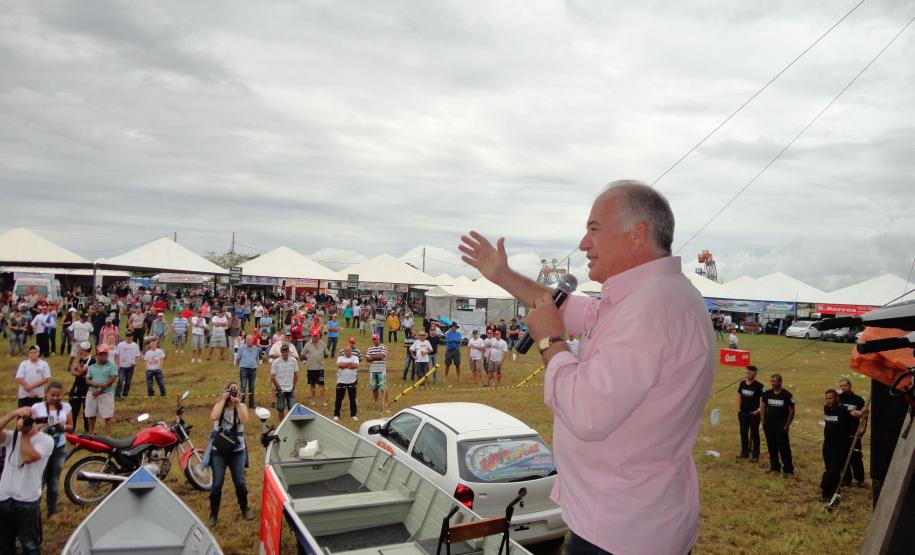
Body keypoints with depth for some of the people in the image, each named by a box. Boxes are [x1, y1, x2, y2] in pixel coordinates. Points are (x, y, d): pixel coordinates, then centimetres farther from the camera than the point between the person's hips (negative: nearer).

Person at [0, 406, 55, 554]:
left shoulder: (46, 440, -10)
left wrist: (25, 434, -14)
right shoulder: (12, 437, 4)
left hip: (27, 502, -5)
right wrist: (14, 413, -21)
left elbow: (27, 457, -25)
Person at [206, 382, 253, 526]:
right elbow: (213, 417, -24)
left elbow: (244, 420, -22)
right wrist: (223, 400, -23)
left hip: (237, 451, 0)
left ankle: (245, 509, 27)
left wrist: (237, 403, -27)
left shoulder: (241, 406, -2)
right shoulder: (219, 405, -2)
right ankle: (213, 515, 17)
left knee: (240, 483, 6)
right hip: (218, 451, 0)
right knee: (217, 484, 2)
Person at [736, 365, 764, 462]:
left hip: (753, 414, -5)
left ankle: (755, 455, 10)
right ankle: (744, 452, 24)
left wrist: (759, 410, -15)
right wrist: (738, 409, 7)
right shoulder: (742, 384, 3)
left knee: (754, 434, 4)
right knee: (743, 433, 12)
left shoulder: (758, 386, -12)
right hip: (743, 413, 5)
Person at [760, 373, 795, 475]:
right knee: (771, 447, 12)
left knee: (784, 448, -4)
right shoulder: (767, 393, 4)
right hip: (769, 425, 4)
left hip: (781, 426, -4)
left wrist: (787, 425, -8)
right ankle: (774, 466, 24)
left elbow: (791, 411, -5)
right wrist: (763, 421, 7)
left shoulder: (787, 395, -8)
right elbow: (763, 407, 13)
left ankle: (788, 469, 6)